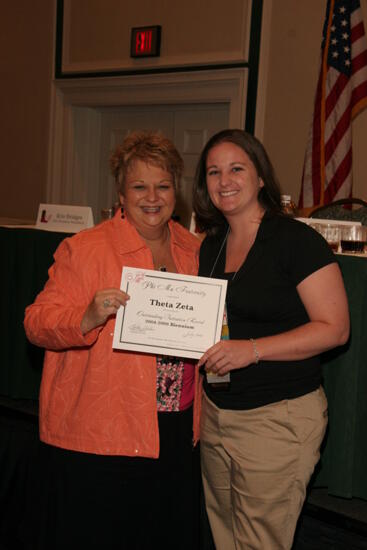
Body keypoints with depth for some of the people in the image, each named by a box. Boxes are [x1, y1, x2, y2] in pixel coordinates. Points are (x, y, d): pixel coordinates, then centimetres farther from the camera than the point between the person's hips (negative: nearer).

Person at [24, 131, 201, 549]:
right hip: (95, 438, -5)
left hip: (176, 432, 6)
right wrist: (88, 318, -29)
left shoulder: (193, 250, 10)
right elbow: (37, 324, -12)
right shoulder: (83, 249, -8)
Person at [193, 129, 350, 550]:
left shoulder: (296, 240, -12)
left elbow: (334, 328, -15)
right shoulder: (211, 246, 10)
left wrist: (253, 349, -24)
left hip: (280, 417, -7)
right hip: (215, 412, 7)